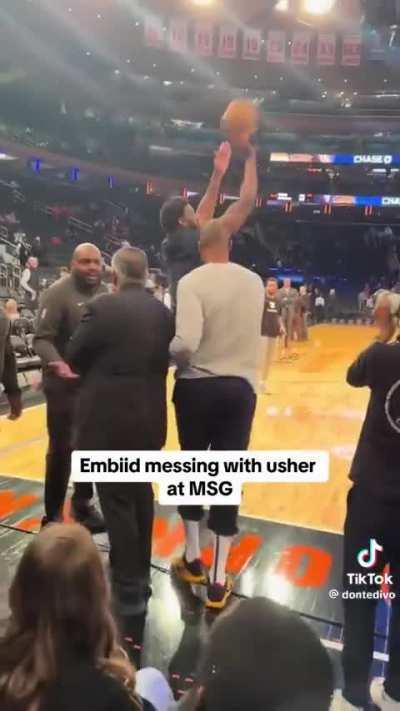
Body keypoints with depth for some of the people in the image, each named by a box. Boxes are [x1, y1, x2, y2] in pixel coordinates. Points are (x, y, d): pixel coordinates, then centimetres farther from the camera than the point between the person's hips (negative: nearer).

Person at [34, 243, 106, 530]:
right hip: (64, 384, -6)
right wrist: (56, 364, -34)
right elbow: (42, 338, -18)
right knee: (61, 449, 1)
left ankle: (83, 503, 35)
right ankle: (53, 515, 18)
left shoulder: (106, 294, 5)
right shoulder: (58, 293, -12)